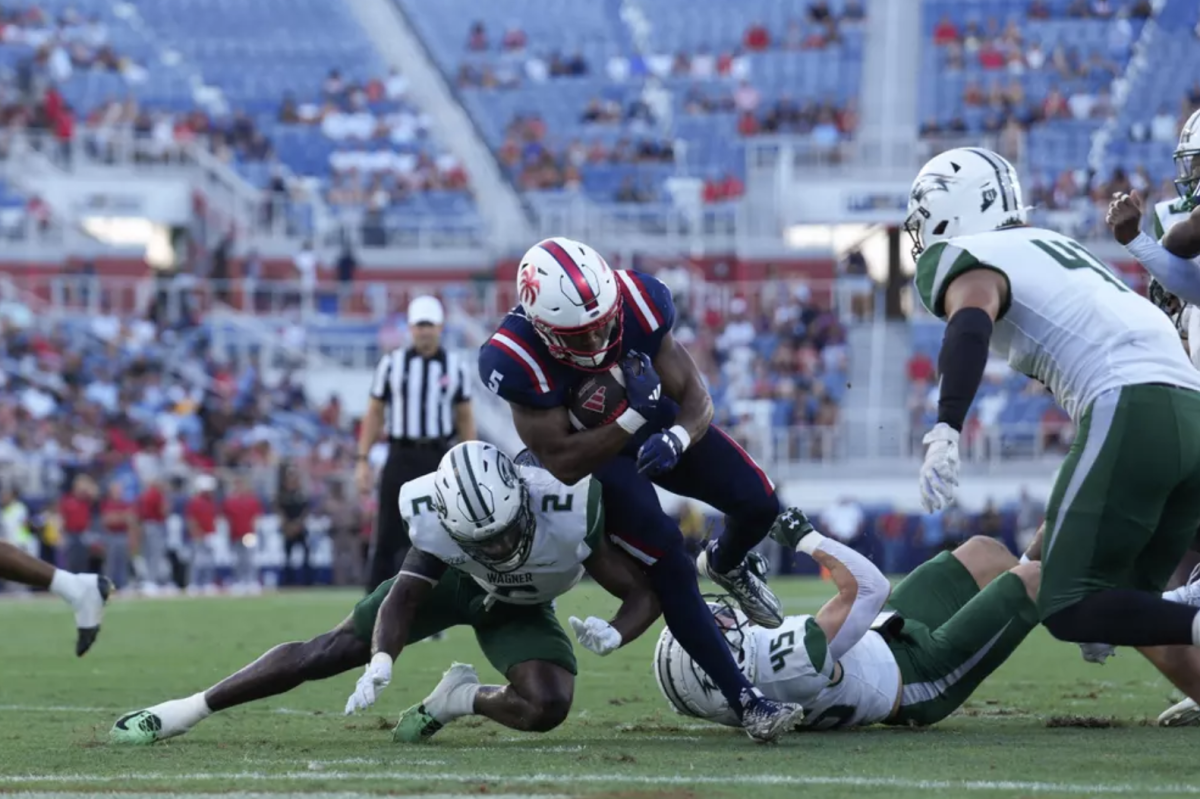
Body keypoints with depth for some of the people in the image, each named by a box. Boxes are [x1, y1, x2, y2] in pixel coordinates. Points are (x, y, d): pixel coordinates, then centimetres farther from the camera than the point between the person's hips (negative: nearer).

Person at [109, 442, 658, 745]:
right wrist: (381, 663, -48)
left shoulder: (570, 514, -40)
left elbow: (646, 591, -30)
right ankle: (187, 710, 0)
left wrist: (615, 634, -51)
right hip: (453, 580, 0)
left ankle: (459, 698, 4)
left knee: (548, 707, -27)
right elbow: (404, 598, -29)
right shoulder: (441, 525, -37)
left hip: (518, 608, 0)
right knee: (333, 650, -9)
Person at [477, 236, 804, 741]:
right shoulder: (518, 358, -37)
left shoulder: (638, 304, -29)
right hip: (590, 455, -4)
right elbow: (563, 464, -32)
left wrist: (676, 437, -44)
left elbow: (695, 396, -21)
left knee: (758, 505, -6)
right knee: (670, 569, -19)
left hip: (658, 427, 4)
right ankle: (746, 703, -13)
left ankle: (726, 565, 33)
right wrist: (634, 415, -43)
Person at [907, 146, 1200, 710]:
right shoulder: (1054, 247, 32)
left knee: (1069, 609, -4)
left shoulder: (967, 261, 6)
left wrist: (945, 431, -32)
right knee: (1127, 600, 17)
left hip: (1130, 411, -8)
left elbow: (971, 328, -17)